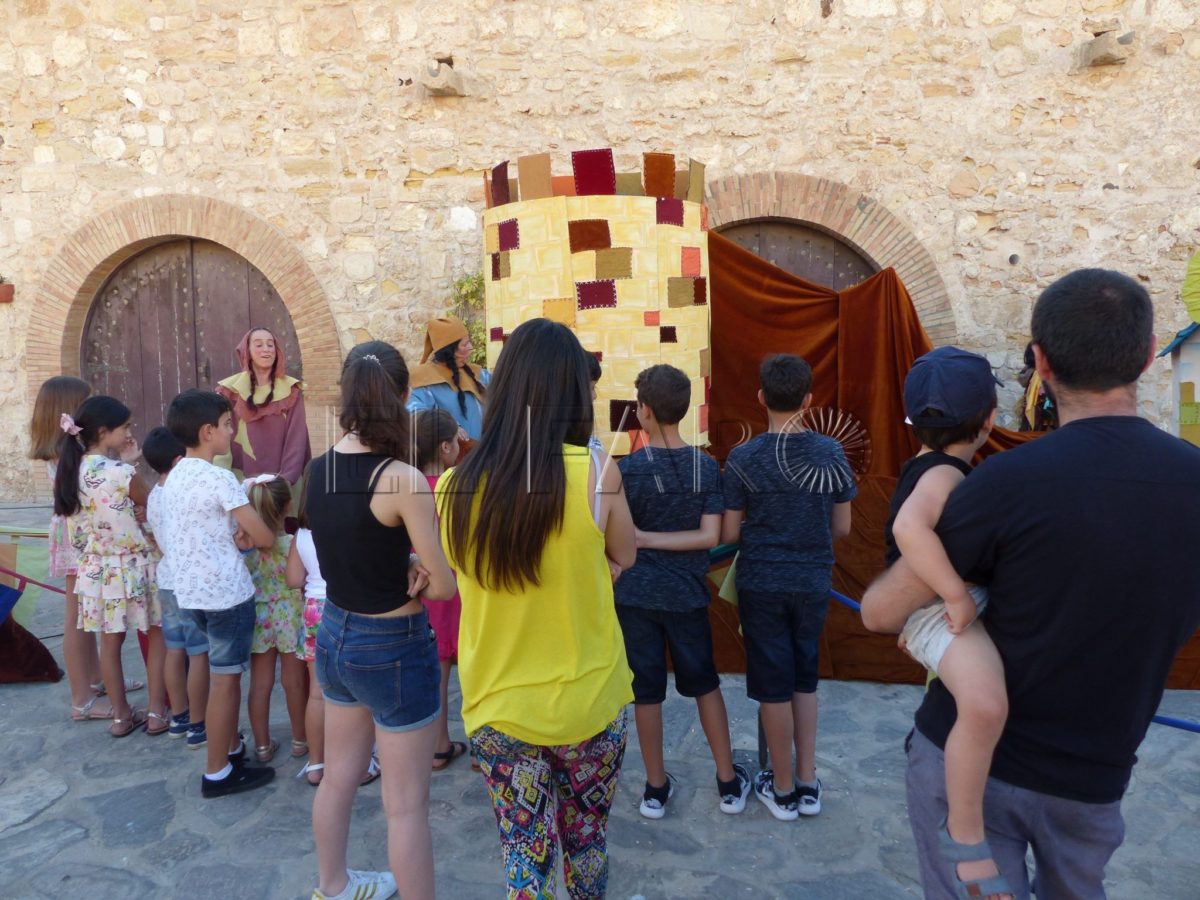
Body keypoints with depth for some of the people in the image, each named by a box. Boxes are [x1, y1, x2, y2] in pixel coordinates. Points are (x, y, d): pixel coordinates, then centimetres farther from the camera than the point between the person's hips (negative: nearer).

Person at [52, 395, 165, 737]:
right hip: (132, 565, -6)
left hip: (97, 567, 6)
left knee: (110, 642, 15)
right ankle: (157, 712, 15)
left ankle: (121, 716, 26)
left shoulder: (75, 469, -2)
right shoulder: (121, 474, -21)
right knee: (157, 635, 11)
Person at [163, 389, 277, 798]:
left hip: (190, 590, 8)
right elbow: (264, 538, -15)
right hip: (225, 592, -8)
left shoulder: (175, 476, 7)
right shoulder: (219, 478, -18)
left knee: (225, 672, 21)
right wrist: (256, 536, 6)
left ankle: (232, 747, 33)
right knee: (225, 680, 3)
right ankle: (217, 773, 13)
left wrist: (238, 528, 5)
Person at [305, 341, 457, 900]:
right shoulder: (402, 479, -24)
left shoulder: (319, 469, -3)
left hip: (334, 634, 8)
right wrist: (415, 585, 1)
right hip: (393, 647, -8)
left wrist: (399, 576, -7)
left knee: (338, 776, 26)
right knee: (406, 806, 9)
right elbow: (444, 585, -19)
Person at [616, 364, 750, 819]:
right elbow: (709, 536, -10)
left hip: (636, 594, -2)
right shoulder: (707, 466, -5)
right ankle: (729, 782, 29)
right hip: (687, 594, 2)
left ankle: (656, 787, 26)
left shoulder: (628, 468, -13)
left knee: (647, 691, 11)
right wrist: (655, 539, -10)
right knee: (705, 685, 18)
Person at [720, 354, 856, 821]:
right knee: (804, 680, 19)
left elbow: (728, 534, -10)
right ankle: (808, 784, 27)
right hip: (813, 581, 3)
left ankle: (782, 790, 22)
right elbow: (842, 528, 2)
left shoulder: (744, 458, -13)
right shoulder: (831, 453, -4)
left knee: (773, 685, 9)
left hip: (762, 583, -3)